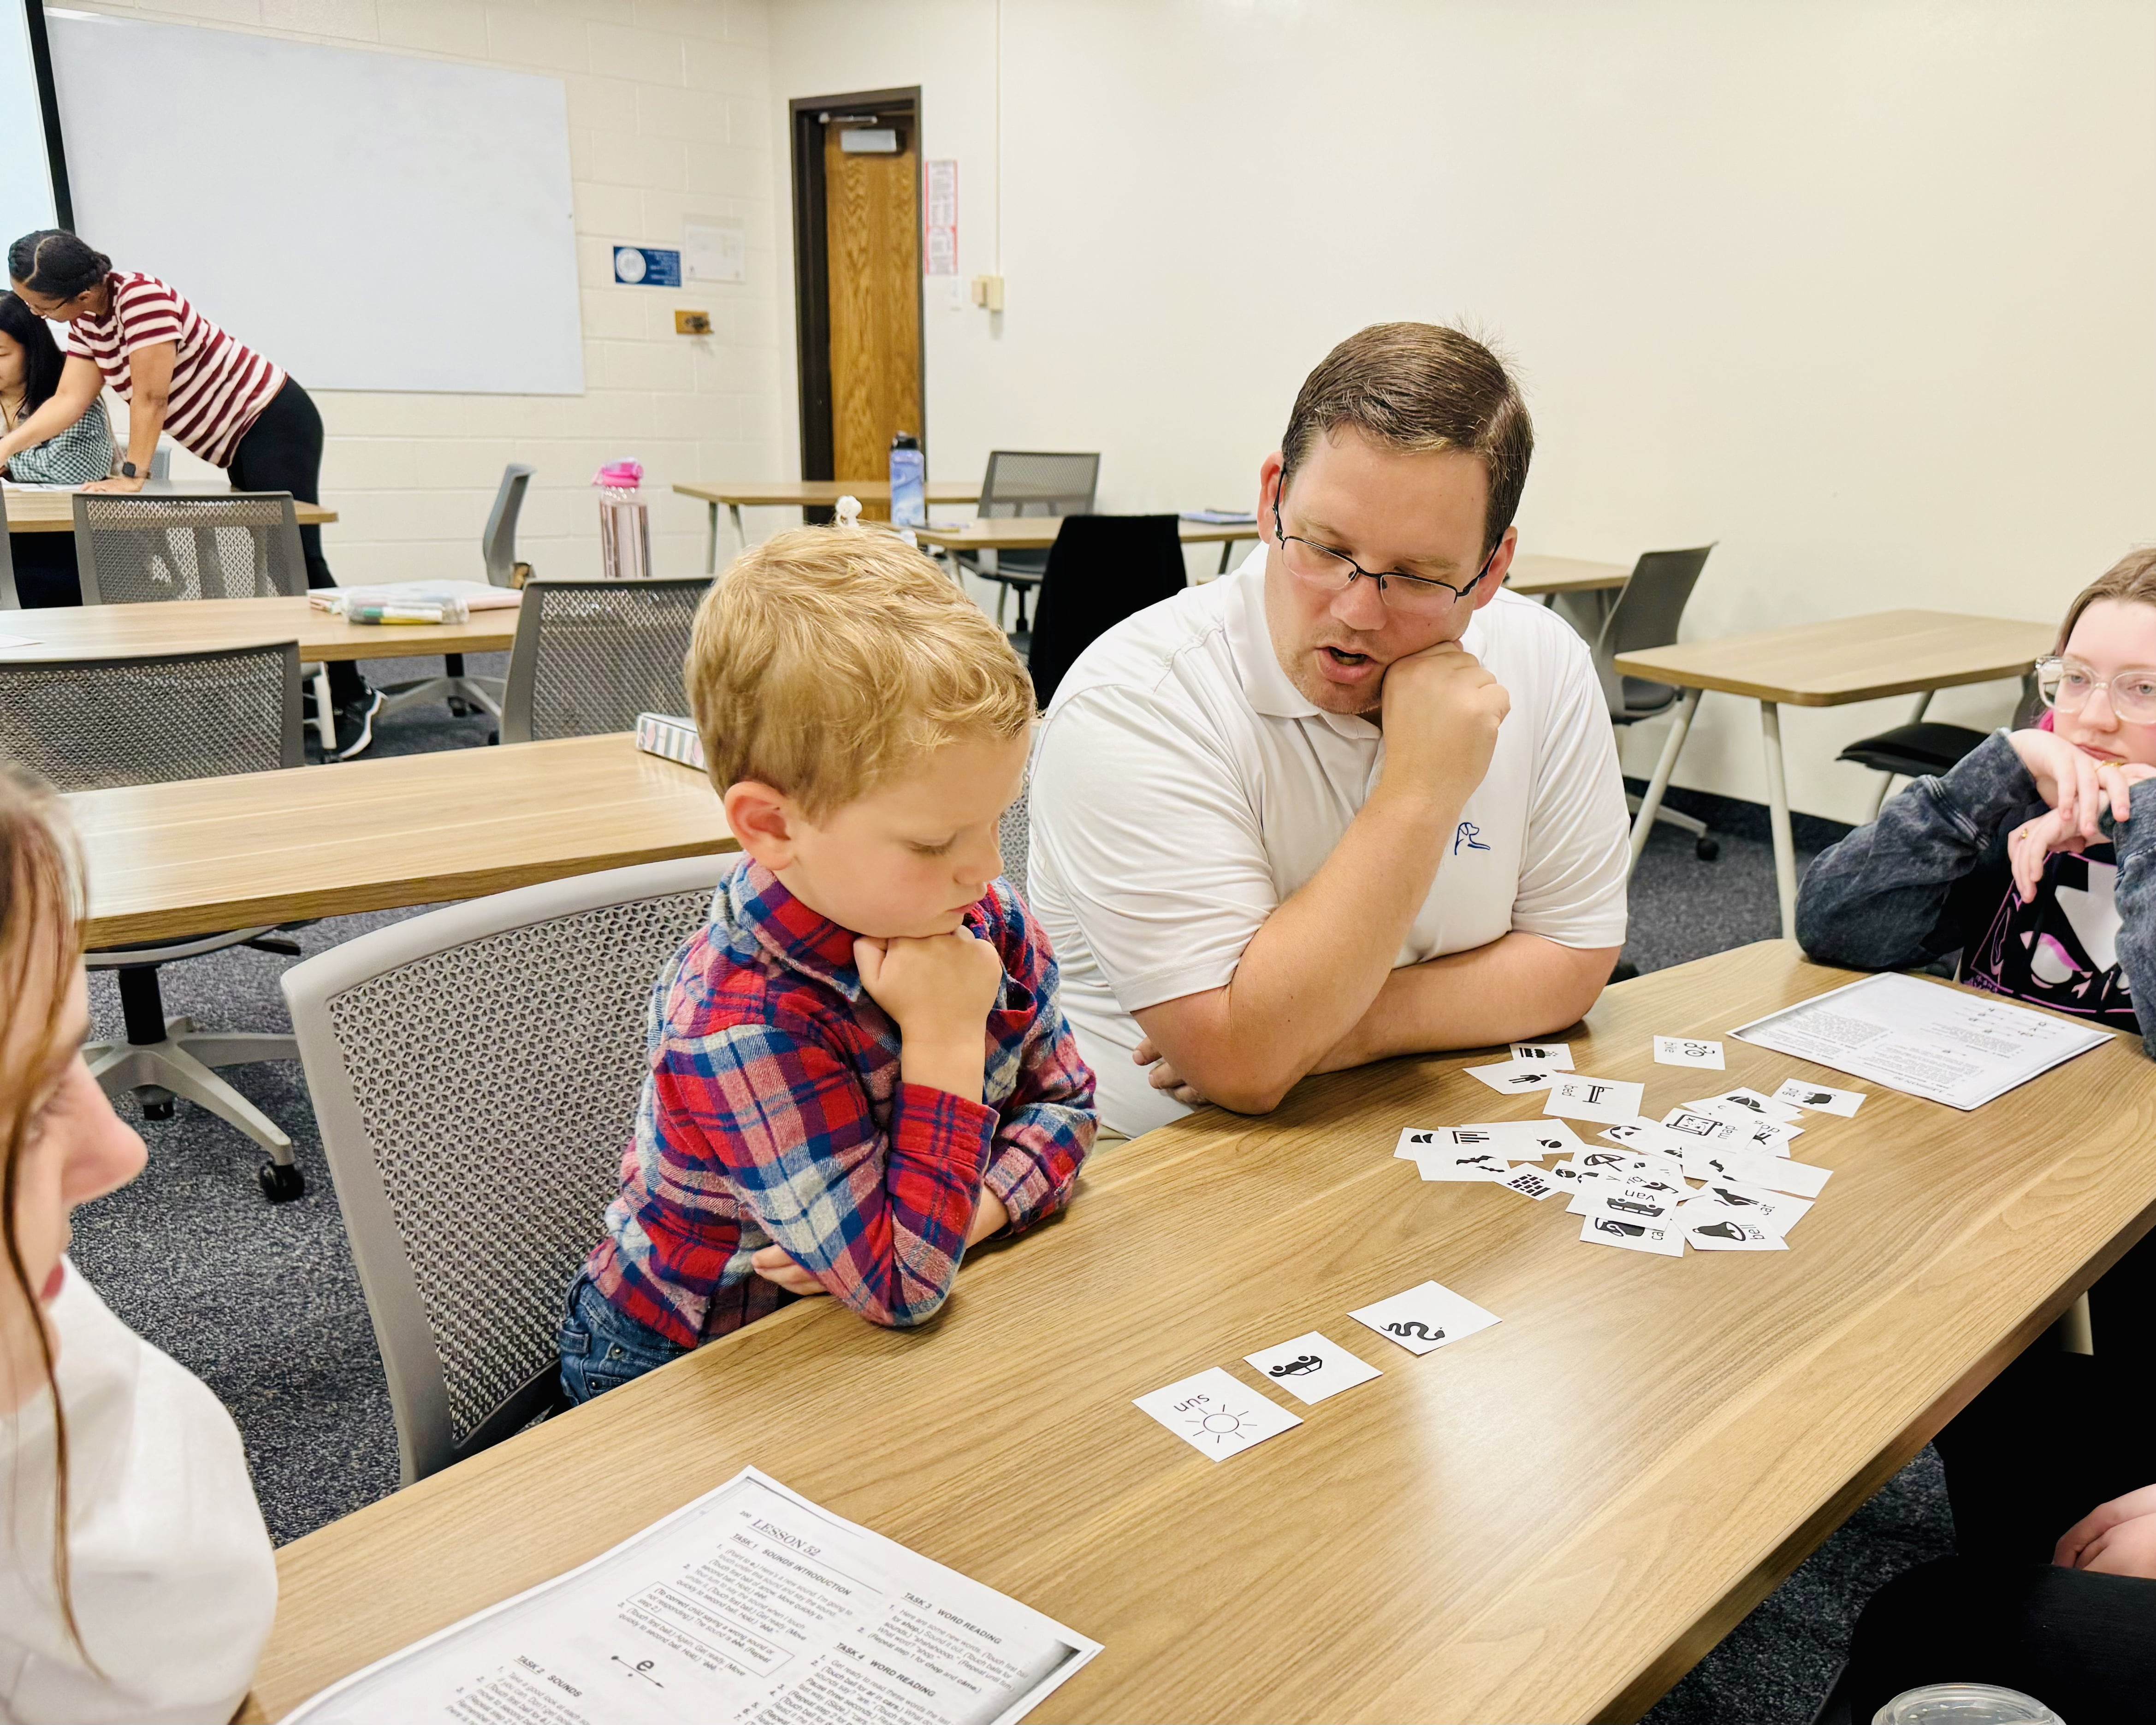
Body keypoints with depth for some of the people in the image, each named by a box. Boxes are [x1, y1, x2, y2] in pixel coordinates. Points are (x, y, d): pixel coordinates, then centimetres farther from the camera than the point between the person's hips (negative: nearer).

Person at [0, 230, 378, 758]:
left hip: (275, 424, -10)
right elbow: (69, 400, 2)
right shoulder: (87, 322, 6)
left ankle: (352, 699, -12)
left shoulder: (142, 297, -23)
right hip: (240, 442, 10)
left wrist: (133, 474, -22)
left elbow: (150, 396, -24)